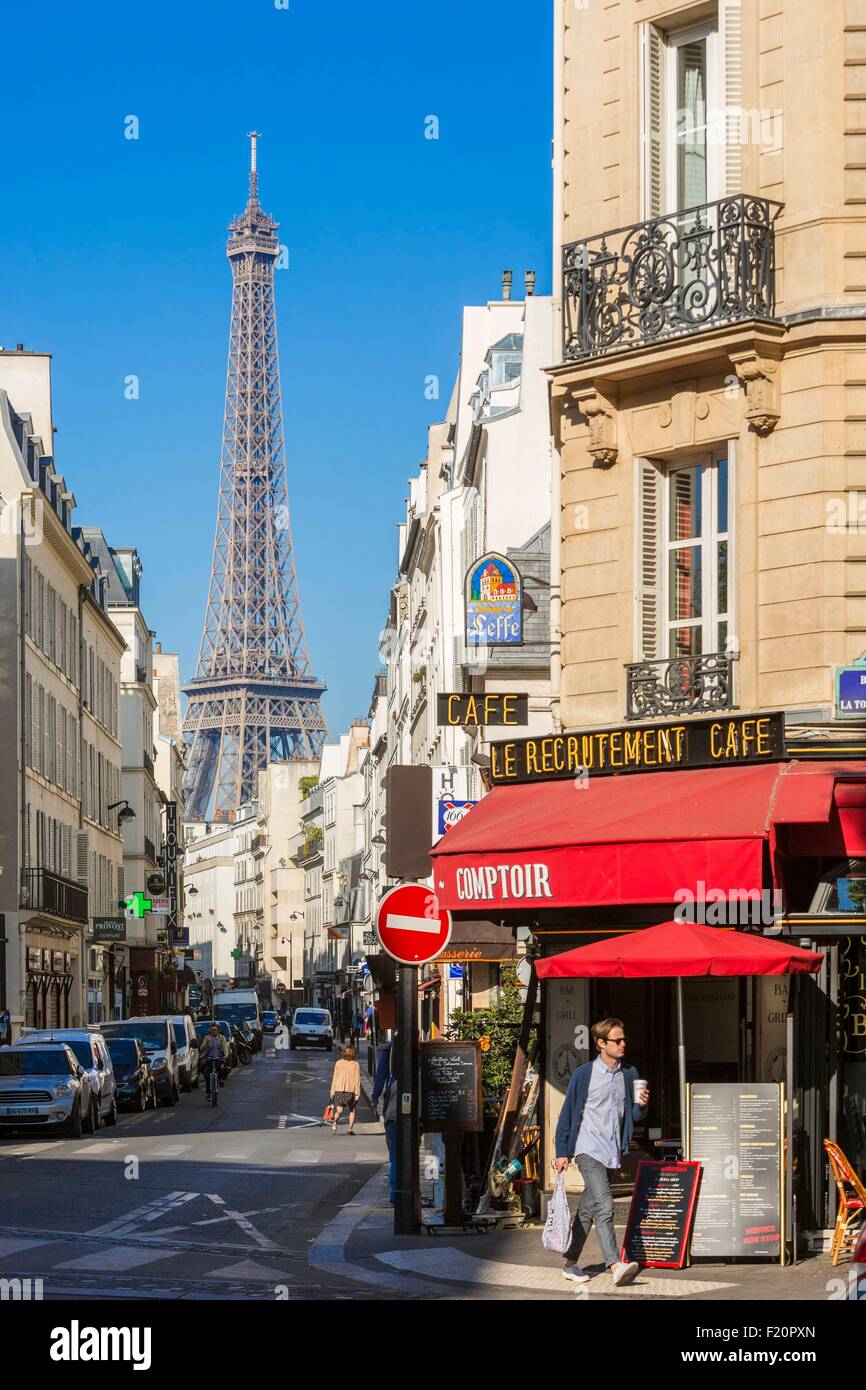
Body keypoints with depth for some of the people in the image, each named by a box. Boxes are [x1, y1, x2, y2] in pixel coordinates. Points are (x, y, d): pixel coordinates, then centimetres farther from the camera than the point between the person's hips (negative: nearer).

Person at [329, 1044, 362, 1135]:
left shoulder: (338, 1063, 6)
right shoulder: (355, 1064, -1)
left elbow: (334, 1078, 6)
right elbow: (357, 1080, -5)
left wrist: (332, 1091, 9)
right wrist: (357, 1093, -5)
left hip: (339, 1090, 1)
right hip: (351, 1090, -1)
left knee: (339, 1110, 2)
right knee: (352, 1110, 14)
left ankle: (335, 1122, -26)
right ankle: (351, 1129, 6)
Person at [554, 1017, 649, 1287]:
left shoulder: (629, 1075, 10)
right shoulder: (584, 1074, -4)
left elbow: (633, 1115, 17)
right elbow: (567, 1113, 1)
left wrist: (642, 1106, -7)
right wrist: (562, 1152, -2)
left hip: (612, 1152, 5)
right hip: (589, 1150, -5)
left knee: (587, 1210, 13)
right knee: (604, 1206, -19)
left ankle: (571, 1264, 22)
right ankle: (616, 1266, -28)